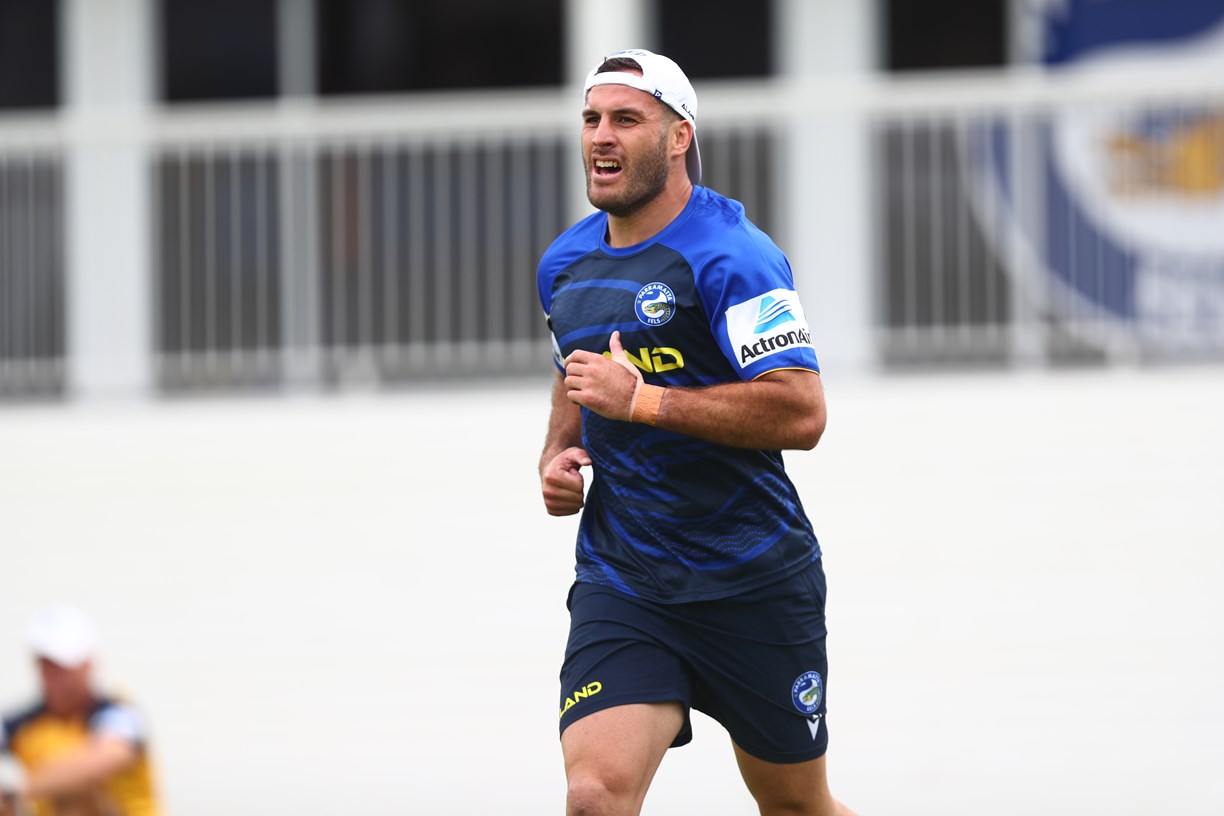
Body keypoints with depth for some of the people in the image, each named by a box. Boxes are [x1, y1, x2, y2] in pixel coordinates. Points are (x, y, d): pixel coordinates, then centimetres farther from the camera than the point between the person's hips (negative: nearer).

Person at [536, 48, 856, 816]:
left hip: (752, 581, -4)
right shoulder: (565, 264, 8)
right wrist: (559, 451, 7)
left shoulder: (728, 256, -15)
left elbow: (801, 412, -24)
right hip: (619, 581, 4)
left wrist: (641, 399, -25)